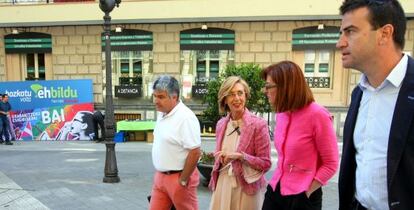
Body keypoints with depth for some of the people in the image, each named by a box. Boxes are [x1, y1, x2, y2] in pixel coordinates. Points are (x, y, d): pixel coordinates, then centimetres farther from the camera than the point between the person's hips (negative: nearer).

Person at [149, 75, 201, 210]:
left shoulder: (185, 117, -21)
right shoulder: (162, 114, 6)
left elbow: (195, 153, -23)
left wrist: (183, 181, -16)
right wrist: (159, 174, 14)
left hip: (178, 177, -7)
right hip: (160, 176, 8)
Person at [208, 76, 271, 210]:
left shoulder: (258, 124, -13)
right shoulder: (221, 124, 3)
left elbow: (265, 163, -11)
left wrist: (241, 156, -21)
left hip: (246, 187, -4)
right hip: (222, 185, 4)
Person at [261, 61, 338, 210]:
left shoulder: (317, 115, -17)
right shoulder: (281, 113, 3)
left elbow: (331, 164, -11)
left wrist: (306, 192, -11)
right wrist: (277, 183, 8)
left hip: (302, 198, -6)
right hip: (275, 191, 6)